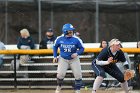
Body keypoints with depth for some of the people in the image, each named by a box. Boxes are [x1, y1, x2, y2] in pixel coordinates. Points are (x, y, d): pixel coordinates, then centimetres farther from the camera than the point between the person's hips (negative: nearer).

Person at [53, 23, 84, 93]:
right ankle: (59, 86, 16)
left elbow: (82, 48, -6)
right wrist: (55, 56, 1)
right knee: (60, 74, -13)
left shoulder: (76, 39, -16)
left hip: (74, 59, 0)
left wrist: (77, 53, -24)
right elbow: (55, 47, 7)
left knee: (78, 75, -6)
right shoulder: (59, 39, -11)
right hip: (63, 59, 0)